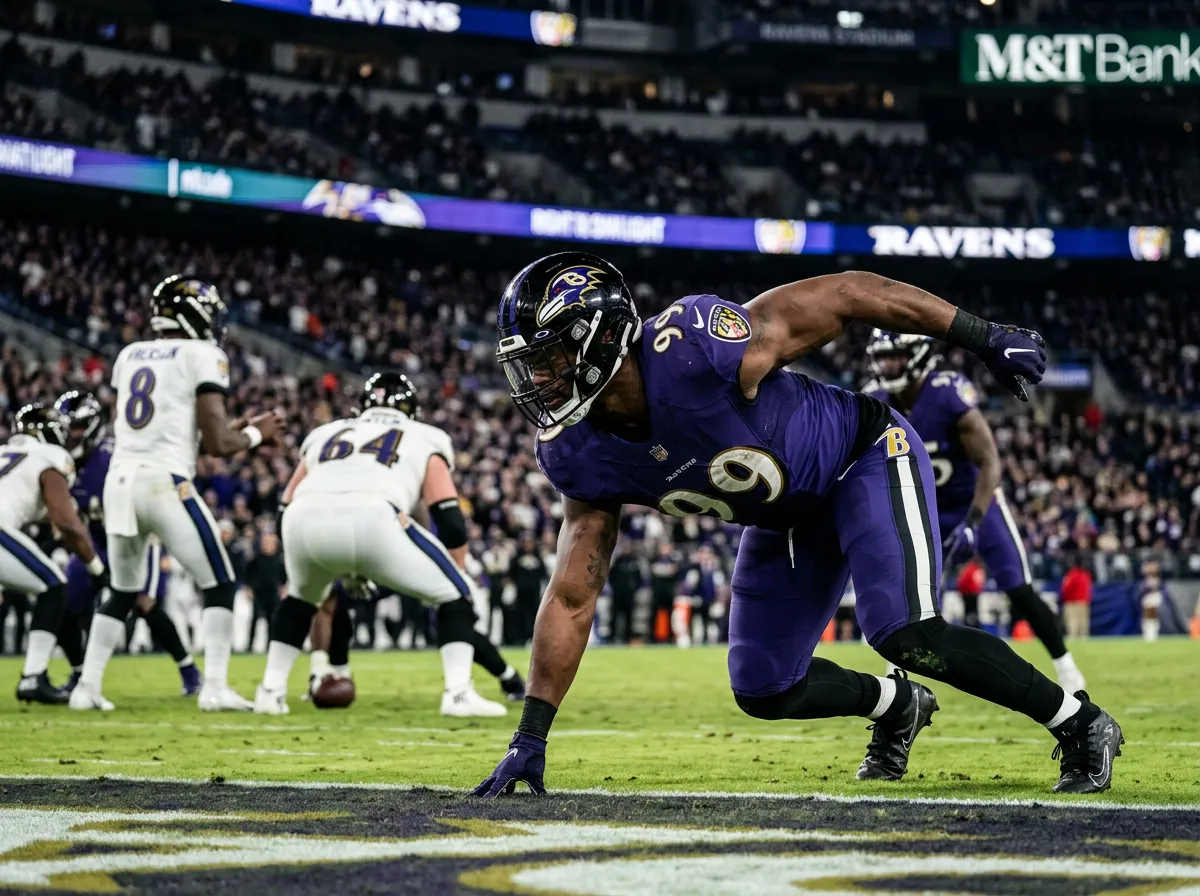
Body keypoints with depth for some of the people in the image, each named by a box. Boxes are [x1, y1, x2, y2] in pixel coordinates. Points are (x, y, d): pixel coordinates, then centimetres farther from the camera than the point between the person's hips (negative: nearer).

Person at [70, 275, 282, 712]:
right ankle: (215, 688, -7)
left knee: (123, 592, 22)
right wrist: (256, 434, 12)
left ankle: (87, 687, 17)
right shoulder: (203, 356, -2)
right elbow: (216, 443, -9)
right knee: (219, 586, 4)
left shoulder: (129, 355, 17)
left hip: (120, 479, 6)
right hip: (165, 483, -6)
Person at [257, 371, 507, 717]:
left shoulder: (324, 434, 37)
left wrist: (339, 570, 47)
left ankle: (271, 691, 30)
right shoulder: (425, 441, 29)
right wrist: (454, 580, 30)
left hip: (306, 519, 4)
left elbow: (288, 508, 37)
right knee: (454, 593, 16)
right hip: (372, 517, -3)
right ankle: (458, 693, 3)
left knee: (301, 597, 36)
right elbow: (451, 523, 18)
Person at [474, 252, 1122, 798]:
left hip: (867, 461, -7)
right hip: (788, 520, 7)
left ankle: (1080, 726, -5)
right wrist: (530, 736, -12)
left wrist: (983, 338, -19)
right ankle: (896, 707, 35)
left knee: (907, 636, -24)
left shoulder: (697, 349, -36)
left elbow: (849, 293, -26)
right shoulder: (578, 457, -17)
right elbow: (572, 598, -9)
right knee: (764, 691, 6)